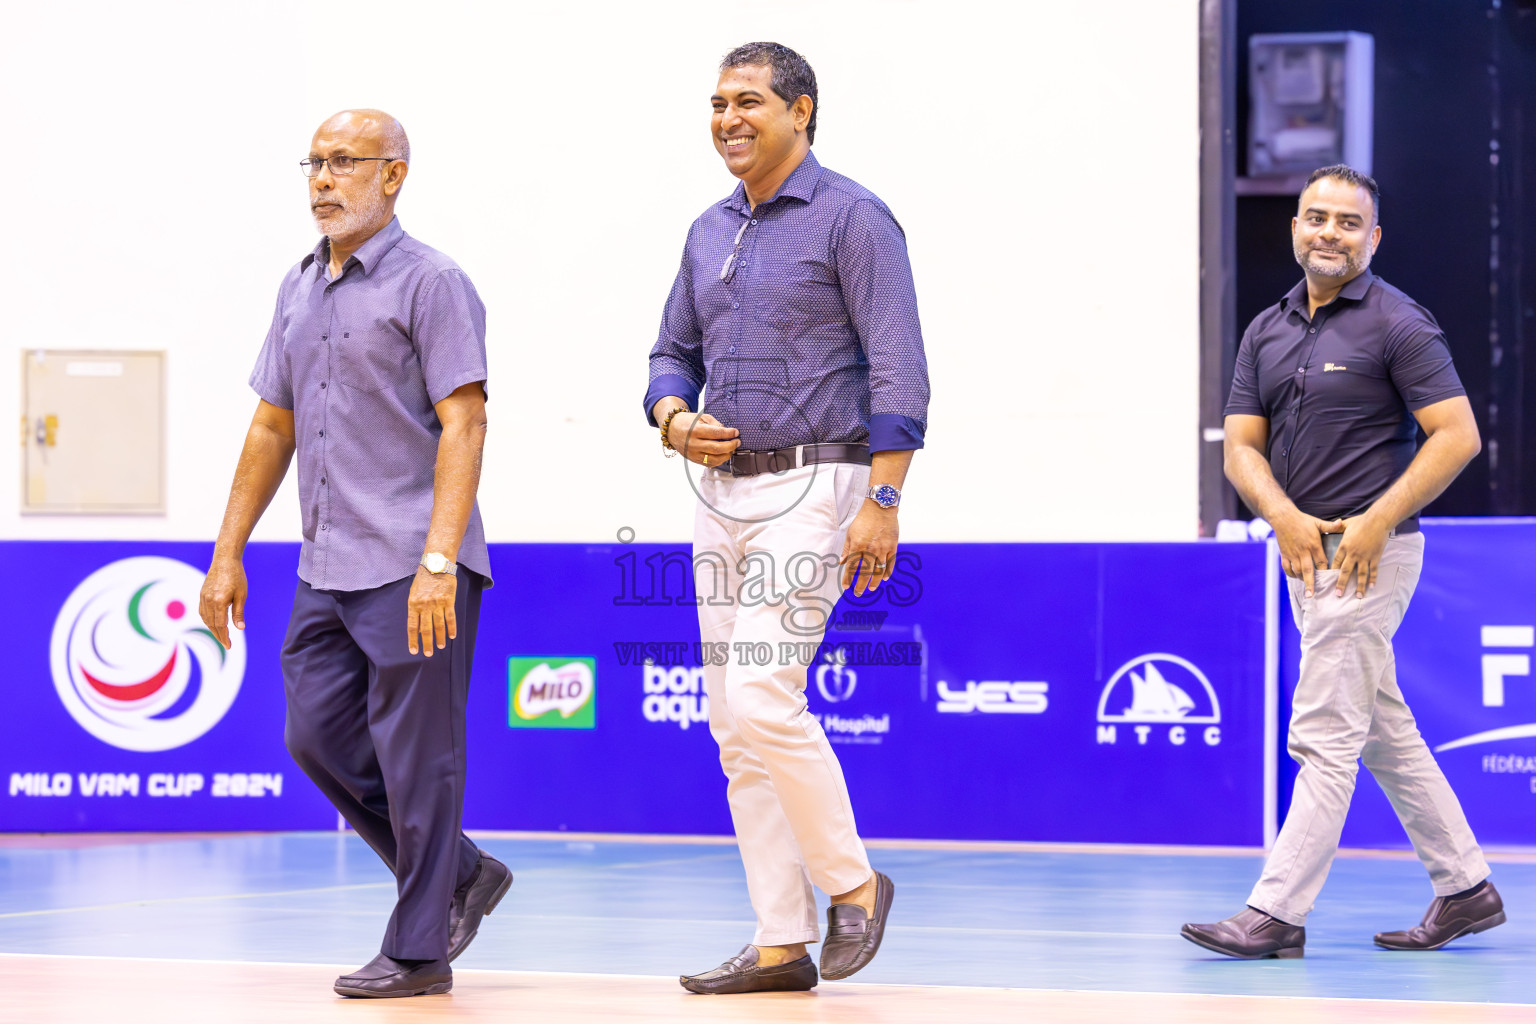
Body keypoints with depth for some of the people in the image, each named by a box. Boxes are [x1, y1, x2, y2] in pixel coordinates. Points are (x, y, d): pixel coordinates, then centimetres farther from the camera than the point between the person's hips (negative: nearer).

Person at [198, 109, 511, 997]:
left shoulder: (431, 283, -8)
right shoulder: (300, 289, 15)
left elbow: (463, 425, -15)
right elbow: (273, 429, 21)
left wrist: (438, 562, -23)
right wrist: (228, 553, 16)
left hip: (414, 569, -8)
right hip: (329, 570, 8)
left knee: (415, 755, -3)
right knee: (318, 735, 8)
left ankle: (417, 950, 6)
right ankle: (460, 874, 24)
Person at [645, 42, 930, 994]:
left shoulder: (851, 218, -7)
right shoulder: (711, 233, 15)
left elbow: (900, 371, -13)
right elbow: (675, 354, 22)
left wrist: (882, 503, -20)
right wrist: (676, 421, -1)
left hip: (812, 487, -8)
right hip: (723, 489, 8)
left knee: (764, 700, -17)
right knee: (736, 726, 5)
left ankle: (852, 884, 2)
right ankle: (782, 944, 9)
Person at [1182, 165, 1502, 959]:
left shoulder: (1398, 324, -9)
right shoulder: (1268, 330, 12)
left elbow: (1457, 434, -14)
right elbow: (1242, 445, 8)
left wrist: (1375, 522, -19)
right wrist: (1285, 517, -11)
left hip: (1369, 555, -8)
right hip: (1306, 554, 8)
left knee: (1324, 735, -9)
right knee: (1384, 732, 13)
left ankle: (1277, 913, -9)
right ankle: (1465, 888, 22)